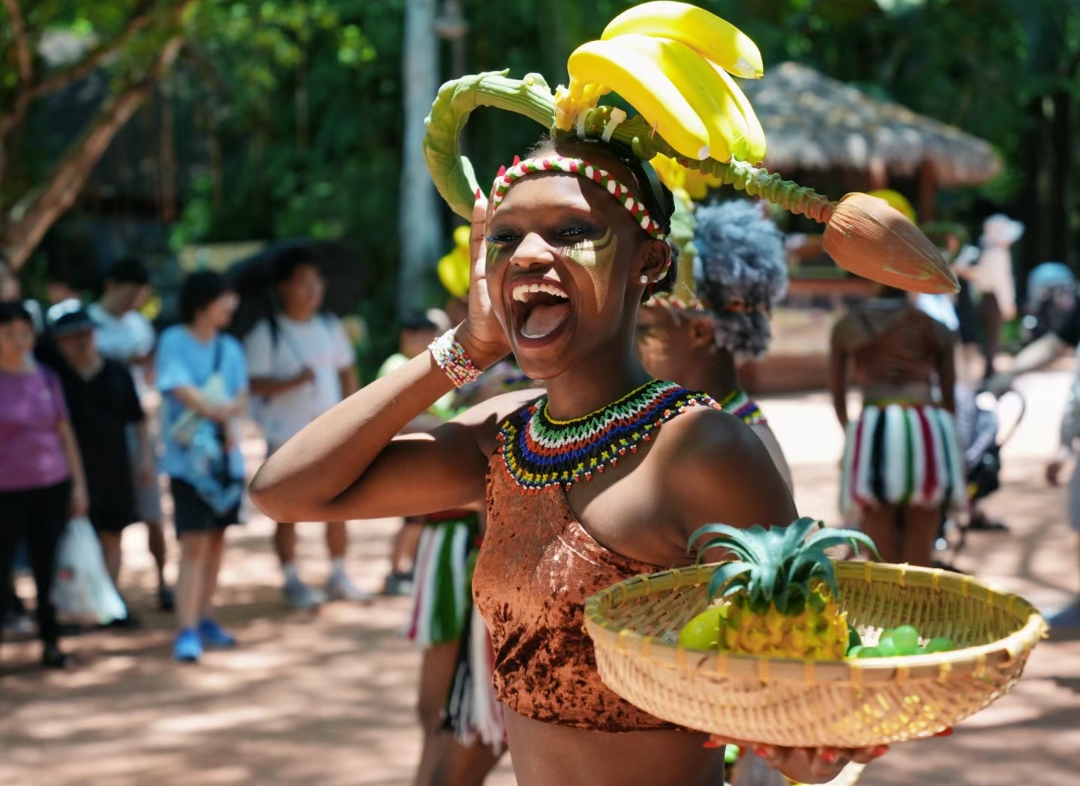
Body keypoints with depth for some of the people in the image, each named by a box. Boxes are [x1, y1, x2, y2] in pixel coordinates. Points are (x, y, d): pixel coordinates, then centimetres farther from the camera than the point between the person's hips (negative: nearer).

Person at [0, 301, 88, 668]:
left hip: (52, 487, 3)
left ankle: (51, 644, 15)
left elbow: (65, 432, 11)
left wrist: (78, 484, 9)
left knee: (48, 569, 8)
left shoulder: (46, 378, 6)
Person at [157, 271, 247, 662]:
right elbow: (187, 395, -14)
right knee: (194, 543, -10)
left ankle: (205, 617, 23)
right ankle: (187, 630, -11)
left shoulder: (230, 348, 9)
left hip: (226, 457, 6)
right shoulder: (173, 342, -8)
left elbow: (240, 400, 6)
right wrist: (228, 410, -5)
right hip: (188, 459, -6)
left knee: (216, 538, 11)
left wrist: (218, 411, -14)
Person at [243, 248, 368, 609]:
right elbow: (255, 383, -14)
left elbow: (347, 373, 13)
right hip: (287, 436, -4)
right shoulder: (266, 333, -7)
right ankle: (292, 582, 10)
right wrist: (294, 381, -27)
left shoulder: (330, 327, 8)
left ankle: (339, 577, 18)